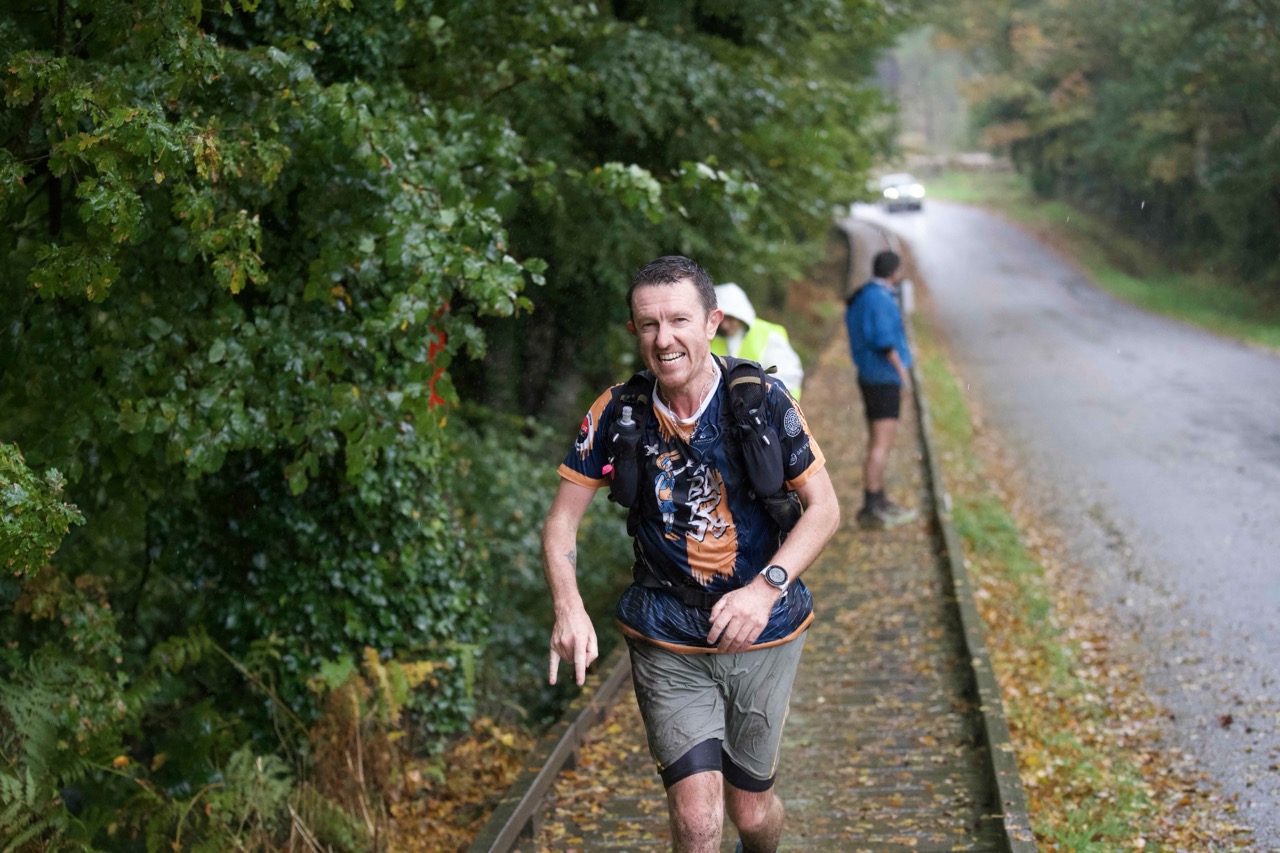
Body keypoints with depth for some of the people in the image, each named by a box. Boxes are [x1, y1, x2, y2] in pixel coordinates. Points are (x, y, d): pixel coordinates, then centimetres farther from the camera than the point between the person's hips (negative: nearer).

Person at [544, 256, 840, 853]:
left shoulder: (762, 400, -12)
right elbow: (561, 519, -3)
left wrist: (768, 585, -23)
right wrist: (568, 607, -20)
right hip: (667, 644, 0)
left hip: (762, 636, 0)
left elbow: (823, 507, -7)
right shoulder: (617, 413, -9)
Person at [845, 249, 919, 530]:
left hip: (871, 377, 10)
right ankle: (871, 509, -11)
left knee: (880, 442, 16)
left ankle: (878, 502, 23)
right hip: (883, 378, -10)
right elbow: (885, 341, -20)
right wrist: (902, 370, -11)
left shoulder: (865, 296, 14)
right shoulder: (879, 298, -16)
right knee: (881, 444, -10)